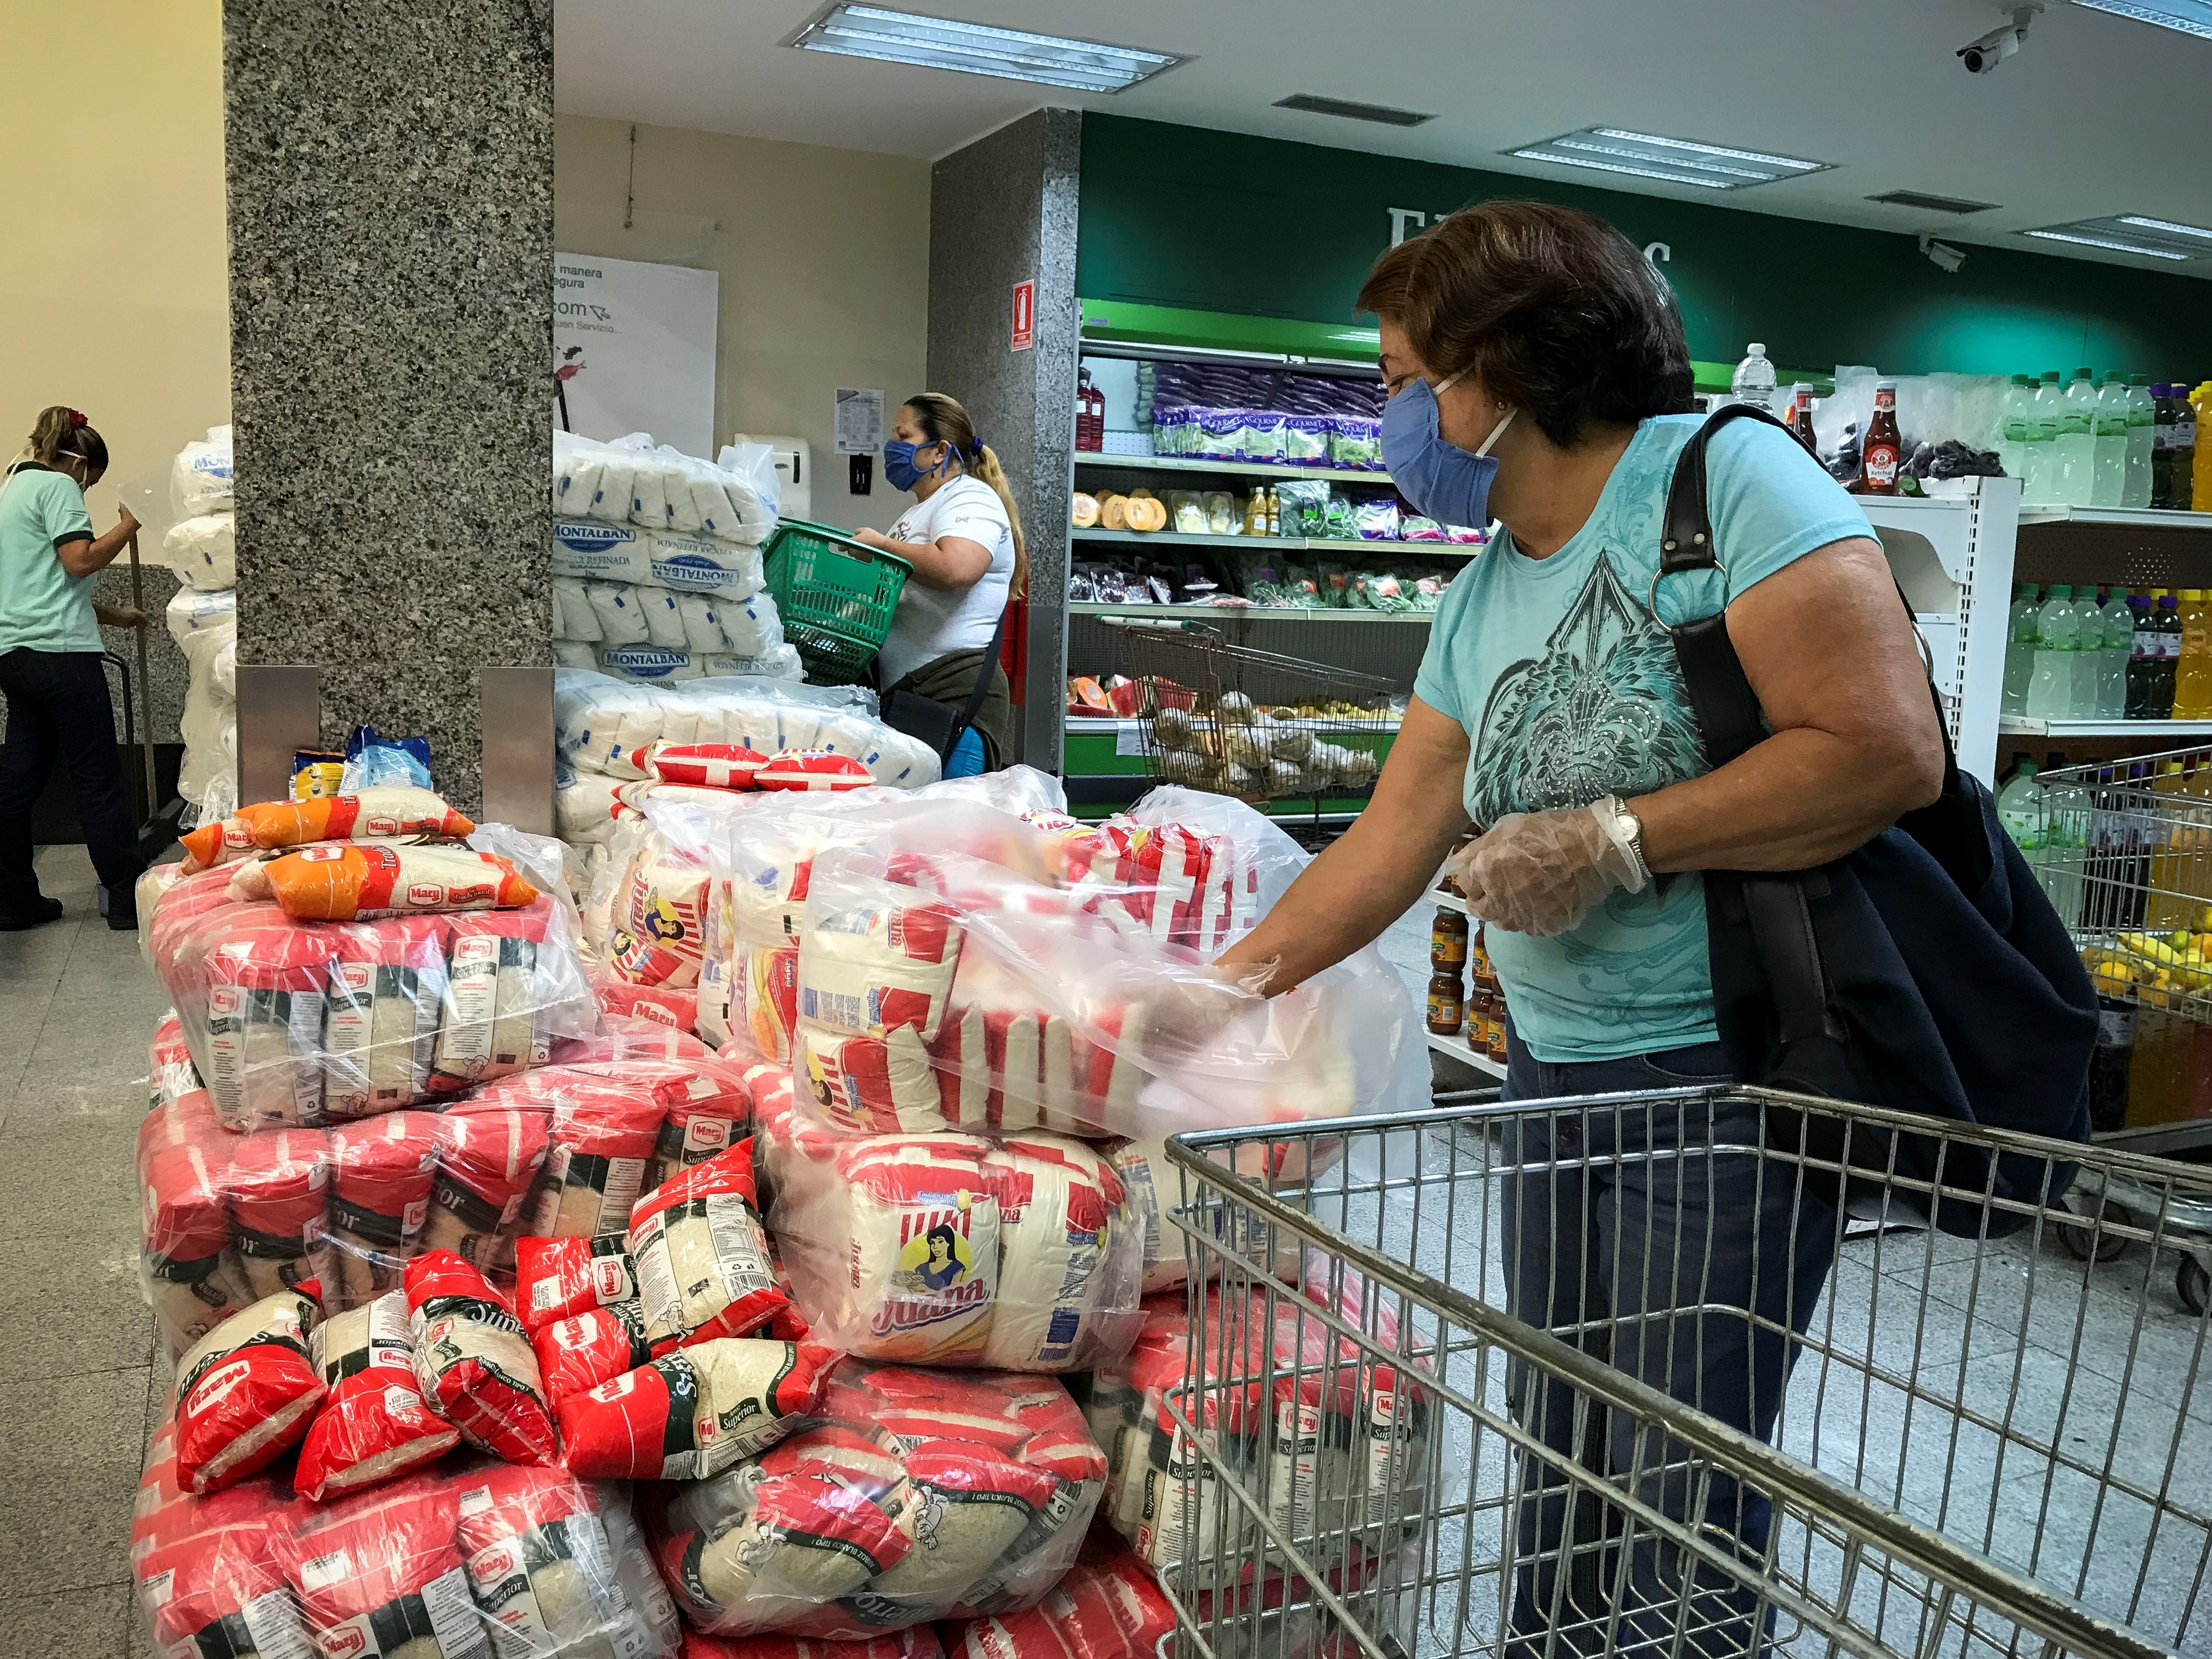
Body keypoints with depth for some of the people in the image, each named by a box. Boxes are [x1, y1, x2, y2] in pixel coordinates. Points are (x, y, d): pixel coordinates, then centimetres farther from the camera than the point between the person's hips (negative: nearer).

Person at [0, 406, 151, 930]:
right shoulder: (57, 485, -4)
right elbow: (80, 561, -17)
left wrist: (111, 616, 34)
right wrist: (129, 524, -6)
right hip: (57, 650, -9)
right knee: (98, 778, -5)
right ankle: (127, 897, -2)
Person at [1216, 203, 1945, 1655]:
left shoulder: (1725, 474, -12)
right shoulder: (1481, 600, 11)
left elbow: (1888, 752, -21)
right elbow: (1390, 844, 14)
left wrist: (1610, 841, -19)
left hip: (1733, 1079, -7)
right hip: (1558, 1074, 8)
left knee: (1676, 1513, 2)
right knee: (1556, 1472, 17)